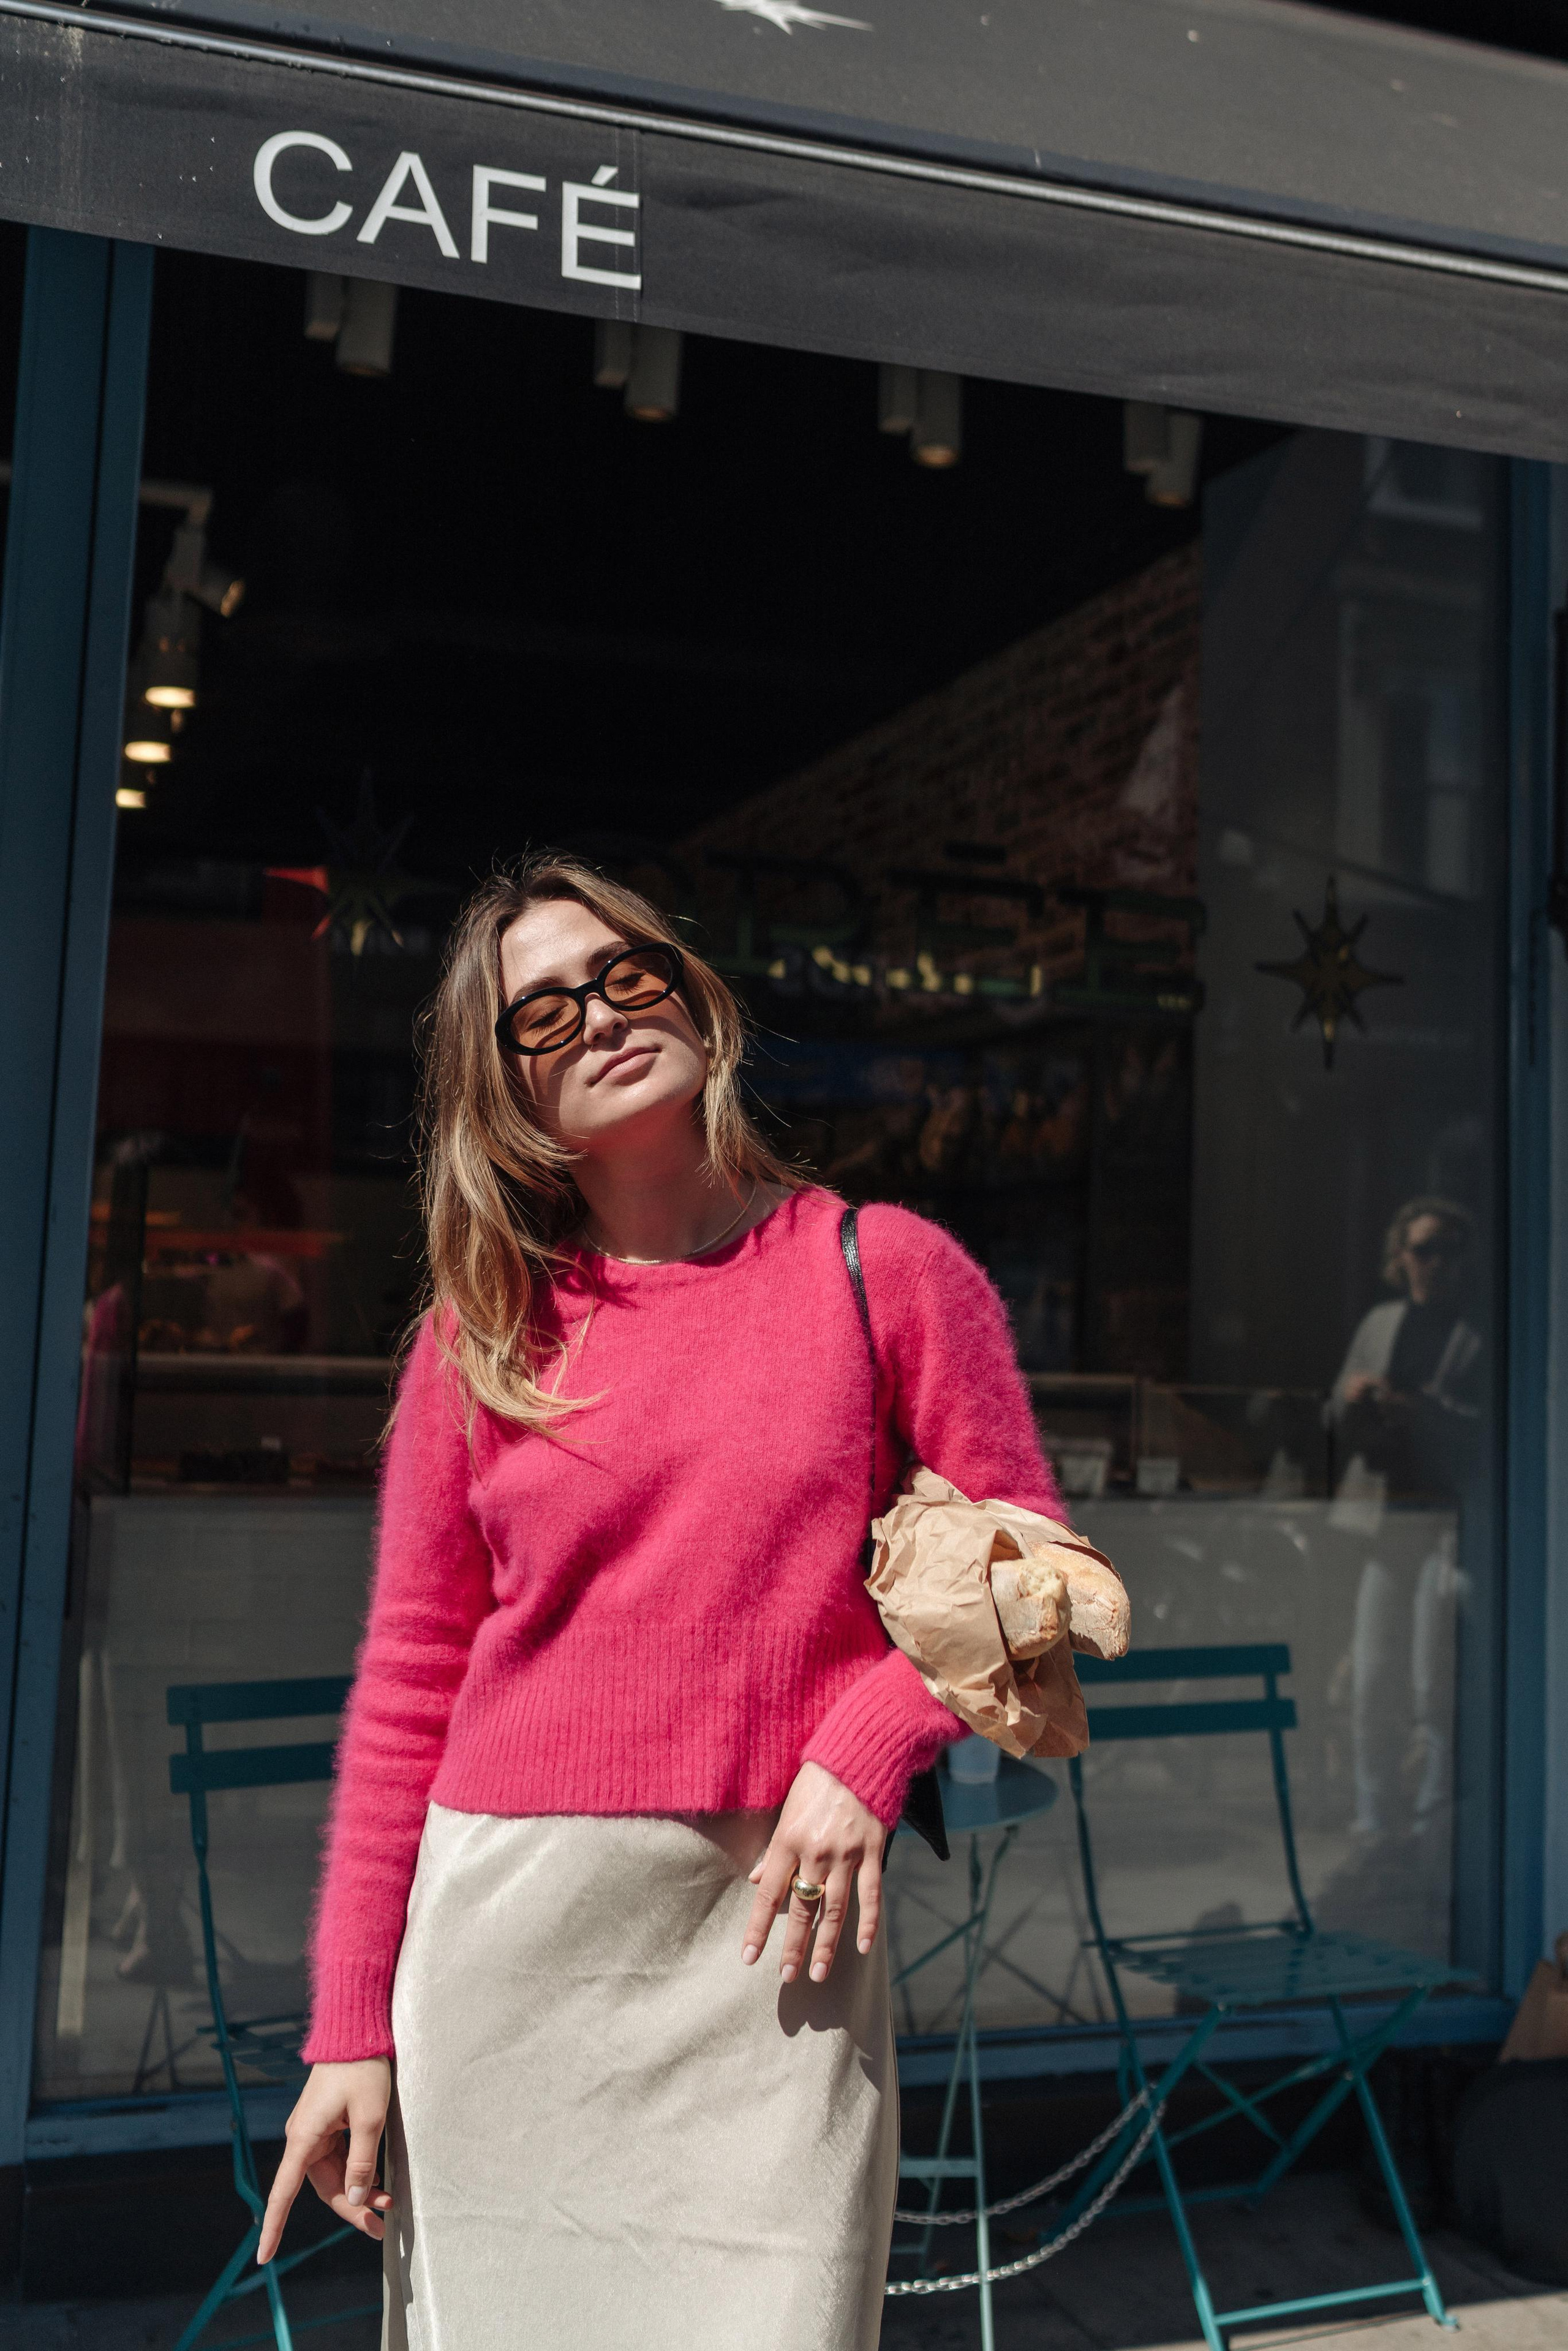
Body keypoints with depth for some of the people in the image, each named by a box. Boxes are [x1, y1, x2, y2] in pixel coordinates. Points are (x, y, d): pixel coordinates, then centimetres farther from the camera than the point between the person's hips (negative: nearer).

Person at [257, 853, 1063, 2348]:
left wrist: (866, 1749, -12)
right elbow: (409, 1679, 6)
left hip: (771, 1934, -1)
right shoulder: (480, 1332, 4)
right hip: (505, 1923, 2)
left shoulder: (883, 1269, 0)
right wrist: (352, 2027, 5)